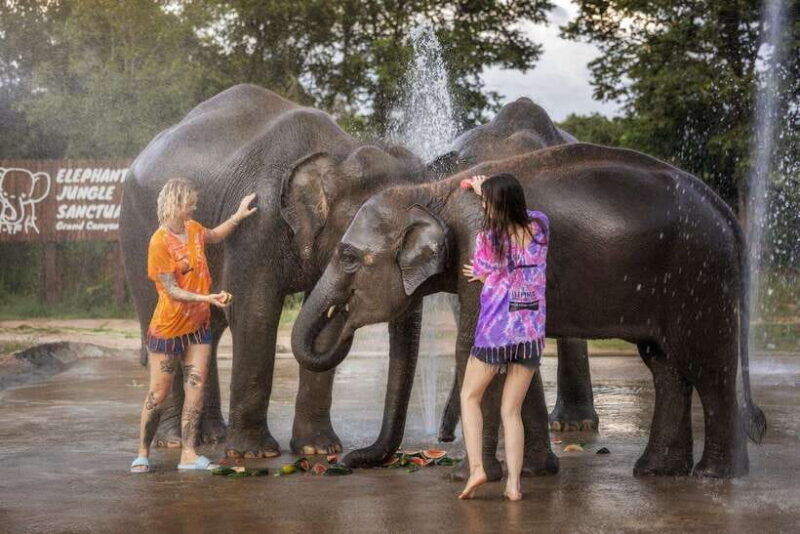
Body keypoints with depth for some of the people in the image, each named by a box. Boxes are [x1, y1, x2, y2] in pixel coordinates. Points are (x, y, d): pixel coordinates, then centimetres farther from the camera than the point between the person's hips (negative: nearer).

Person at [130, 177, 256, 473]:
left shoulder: (193, 229, 5)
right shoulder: (160, 241, -18)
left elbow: (214, 236, 30)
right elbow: (172, 291, -20)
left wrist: (238, 216, 19)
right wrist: (206, 298, -31)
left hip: (198, 325, 7)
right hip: (168, 327, -7)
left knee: (196, 388, -1)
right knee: (158, 393, 1)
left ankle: (188, 454, 2)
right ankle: (143, 453, 15)